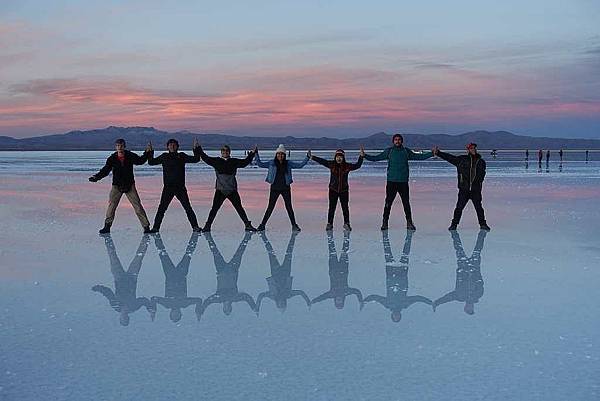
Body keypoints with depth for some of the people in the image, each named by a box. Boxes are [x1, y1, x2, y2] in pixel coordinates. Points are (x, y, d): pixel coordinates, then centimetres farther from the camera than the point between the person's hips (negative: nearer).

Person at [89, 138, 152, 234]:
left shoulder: (130, 156, -3)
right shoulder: (112, 159, -4)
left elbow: (140, 161, 15)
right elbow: (105, 170, -4)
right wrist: (96, 177, -18)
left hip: (130, 185, 0)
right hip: (116, 186, 1)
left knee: (137, 205, -3)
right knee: (111, 205, -5)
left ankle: (146, 226, 1)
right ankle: (107, 226, 7)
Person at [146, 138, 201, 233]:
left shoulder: (181, 156, 8)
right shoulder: (164, 157, 10)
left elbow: (195, 159, 5)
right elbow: (151, 162, 17)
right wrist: (150, 152, 8)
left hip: (180, 187, 0)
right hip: (168, 187, 1)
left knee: (188, 207, 0)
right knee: (162, 208, -1)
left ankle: (195, 227, 5)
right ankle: (155, 227, 7)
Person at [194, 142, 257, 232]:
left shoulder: (234, 162, 6)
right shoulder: (216, 161, 5)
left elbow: (245, 162, 14)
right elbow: (205, 158, 11)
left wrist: (252, 154, 8)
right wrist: (198, 149, 8)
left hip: (232, 190, 1)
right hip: (220, 190, -1)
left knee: (239, 208, 2)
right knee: (214, 209, -1)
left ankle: (248, 225, 9)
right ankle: (207, 226, 7)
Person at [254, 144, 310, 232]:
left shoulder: (288, 163, 4)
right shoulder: (272, 163, 1)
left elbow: (300, 165, 5)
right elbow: (260, 164, 0)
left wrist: (307, 158, -4)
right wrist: (256, 154, -7)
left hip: (285, 188, 1)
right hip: (274, 188, -1)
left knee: (289, 206, 2)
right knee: (270, 207, -1)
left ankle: (294, 225, 11)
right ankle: (262, 225, 7)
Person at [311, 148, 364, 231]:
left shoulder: (347, 166, -2)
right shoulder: (331, 164, -3)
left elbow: (357, 165, -2)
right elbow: (321, 161, -4)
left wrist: (361, 157, -12)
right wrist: (312, 157, -9)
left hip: (344, 190, 0)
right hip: (333, 190, 0)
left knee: (345, 207, 3)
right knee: (331, 208, 2)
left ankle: (347, 223, 17)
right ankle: (329, 224, 12)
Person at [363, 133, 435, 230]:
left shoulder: (406, 151, 9)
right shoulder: (388, 151, 5)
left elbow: (420, 157, 16)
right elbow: (375, 158, 5)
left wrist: (432, 153, 10)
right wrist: (364, 155, -5)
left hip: (403, 182, 1)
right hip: (391, 181, -1)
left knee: (406, 203, 1)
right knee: (388, 203, -3)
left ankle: (409, 223, 9)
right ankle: (385, 222, 5)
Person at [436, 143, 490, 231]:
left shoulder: (481, 162, 8)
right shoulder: (462, 159, 5)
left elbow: (482, 175, 5)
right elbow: (449, 157, 4)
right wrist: (438, 153, -3)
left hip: (476, 190, 1)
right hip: (463, 189, -1)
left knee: (479, 207, 5)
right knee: (459, 207, -1)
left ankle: (483, 224, 18)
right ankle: (454, 224, 9)